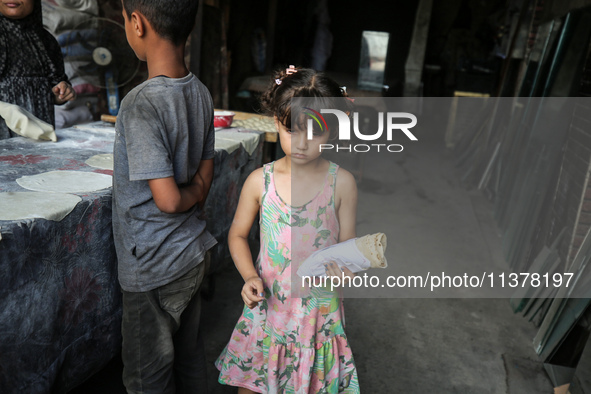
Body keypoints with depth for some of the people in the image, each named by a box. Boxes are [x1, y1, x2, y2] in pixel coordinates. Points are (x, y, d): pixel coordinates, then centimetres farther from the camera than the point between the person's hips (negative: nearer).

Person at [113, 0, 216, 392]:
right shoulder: (201, 93, -1)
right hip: (193, 251, 7)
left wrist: (191, 195, -6)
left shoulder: (141, 105, -24)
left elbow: (167, 200, -25)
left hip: (154, 268, -7)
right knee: (189, 351, 25)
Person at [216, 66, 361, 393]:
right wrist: (250, 277, -12)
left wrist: (344, 271, -24)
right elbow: (238, 234, 3)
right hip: (267, 303, 1)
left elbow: (347, 243, -3)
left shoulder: (341, 182, -10)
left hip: (318, 307, 0)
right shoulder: (260, 181, -9)